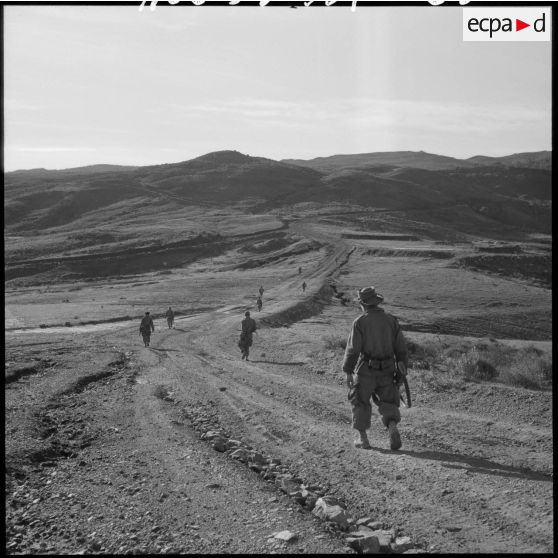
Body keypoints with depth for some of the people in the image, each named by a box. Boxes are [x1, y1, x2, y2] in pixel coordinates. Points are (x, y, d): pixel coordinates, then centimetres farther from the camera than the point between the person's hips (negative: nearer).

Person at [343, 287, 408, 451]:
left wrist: (348, 372, -5)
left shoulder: (359, 322, -10)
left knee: (360, 403, 16)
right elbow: (401, 348, 2)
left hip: (365, 370, -3)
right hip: (387, 371, 3)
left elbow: (352, 349, -13)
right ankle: (393, 429, -14)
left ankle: (363, 439, 19)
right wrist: (401, 371, 11)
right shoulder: (391, 320, 1)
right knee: (388, 404, 13)